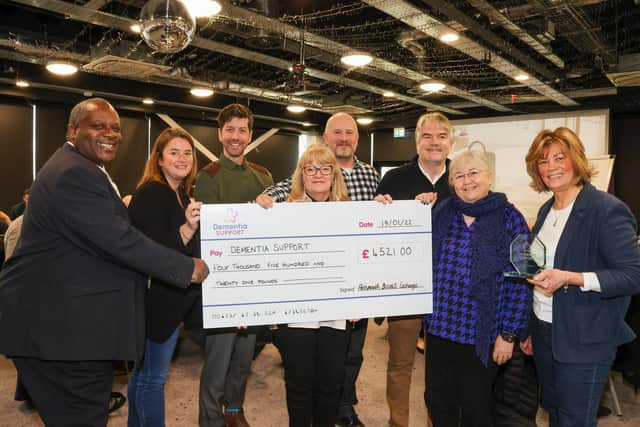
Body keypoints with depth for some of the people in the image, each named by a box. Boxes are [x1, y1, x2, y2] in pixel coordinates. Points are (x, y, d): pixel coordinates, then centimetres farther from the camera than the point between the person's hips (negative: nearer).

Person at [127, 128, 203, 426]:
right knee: (153, 376, 2)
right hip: (159, 298, -9)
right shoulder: (150, 194, -15)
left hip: (173, 295, 9)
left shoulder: (181, 195, 11)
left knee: (144, 372, 20)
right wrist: (187, 229, -38)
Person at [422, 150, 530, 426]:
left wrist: (508, 334, -10)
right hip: (438, 328, 4)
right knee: (437, 402, 16)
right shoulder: (441, 213, 3)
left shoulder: (509, 218, -7)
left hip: (481, 334, -3)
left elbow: (519, 281, -8)